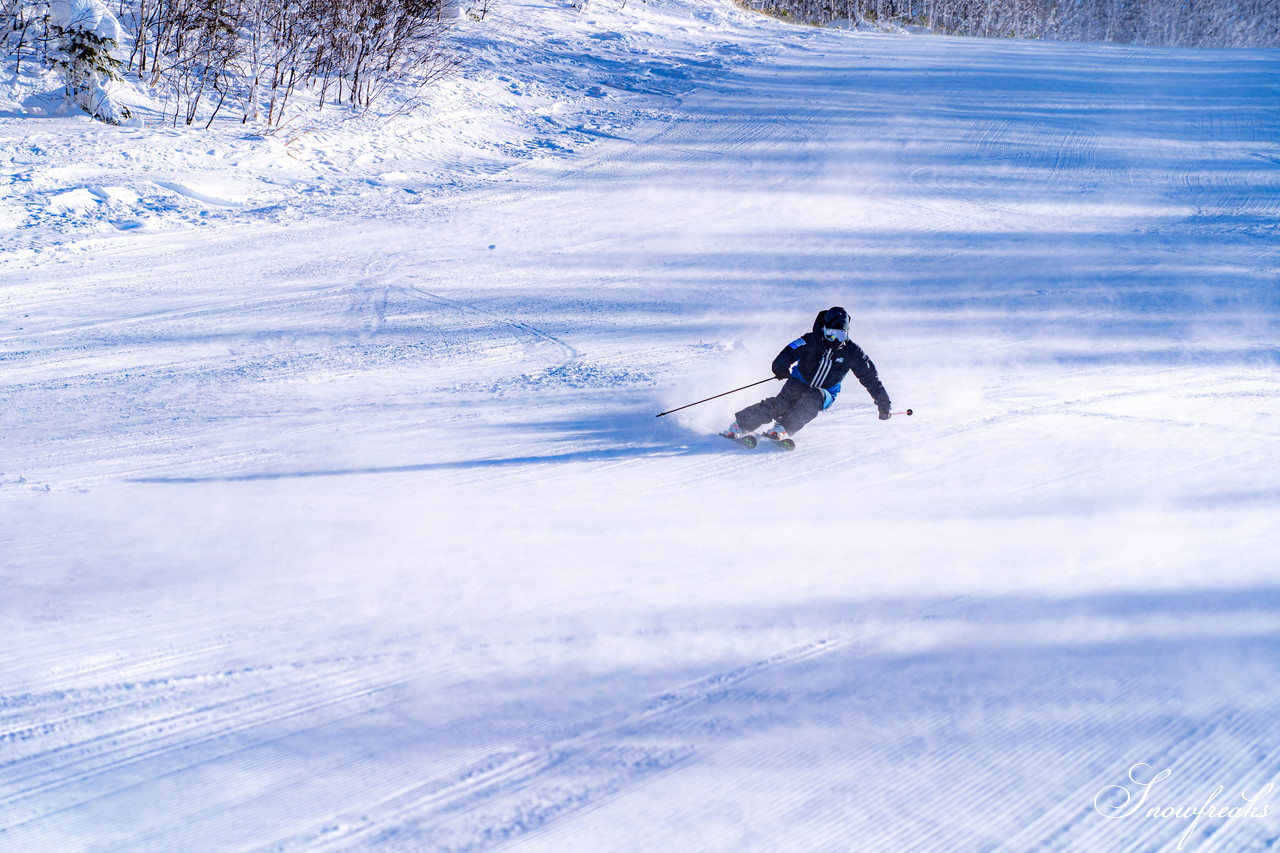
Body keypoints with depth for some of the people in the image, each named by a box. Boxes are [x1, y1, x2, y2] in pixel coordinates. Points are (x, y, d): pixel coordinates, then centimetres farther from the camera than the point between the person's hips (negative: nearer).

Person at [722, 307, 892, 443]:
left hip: (825, 395, 1)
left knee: (814, 397, -35)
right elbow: (790, 351, -26)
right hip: (800, 383, -1)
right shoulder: (812, 341, -15)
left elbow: (870, 376, -4)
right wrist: (781, 365, -50)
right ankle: (739, 426, -28)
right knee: (782, 403, -29)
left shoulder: (852, 352, -10)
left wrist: (883, 401, -6)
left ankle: (783, 429, -35)